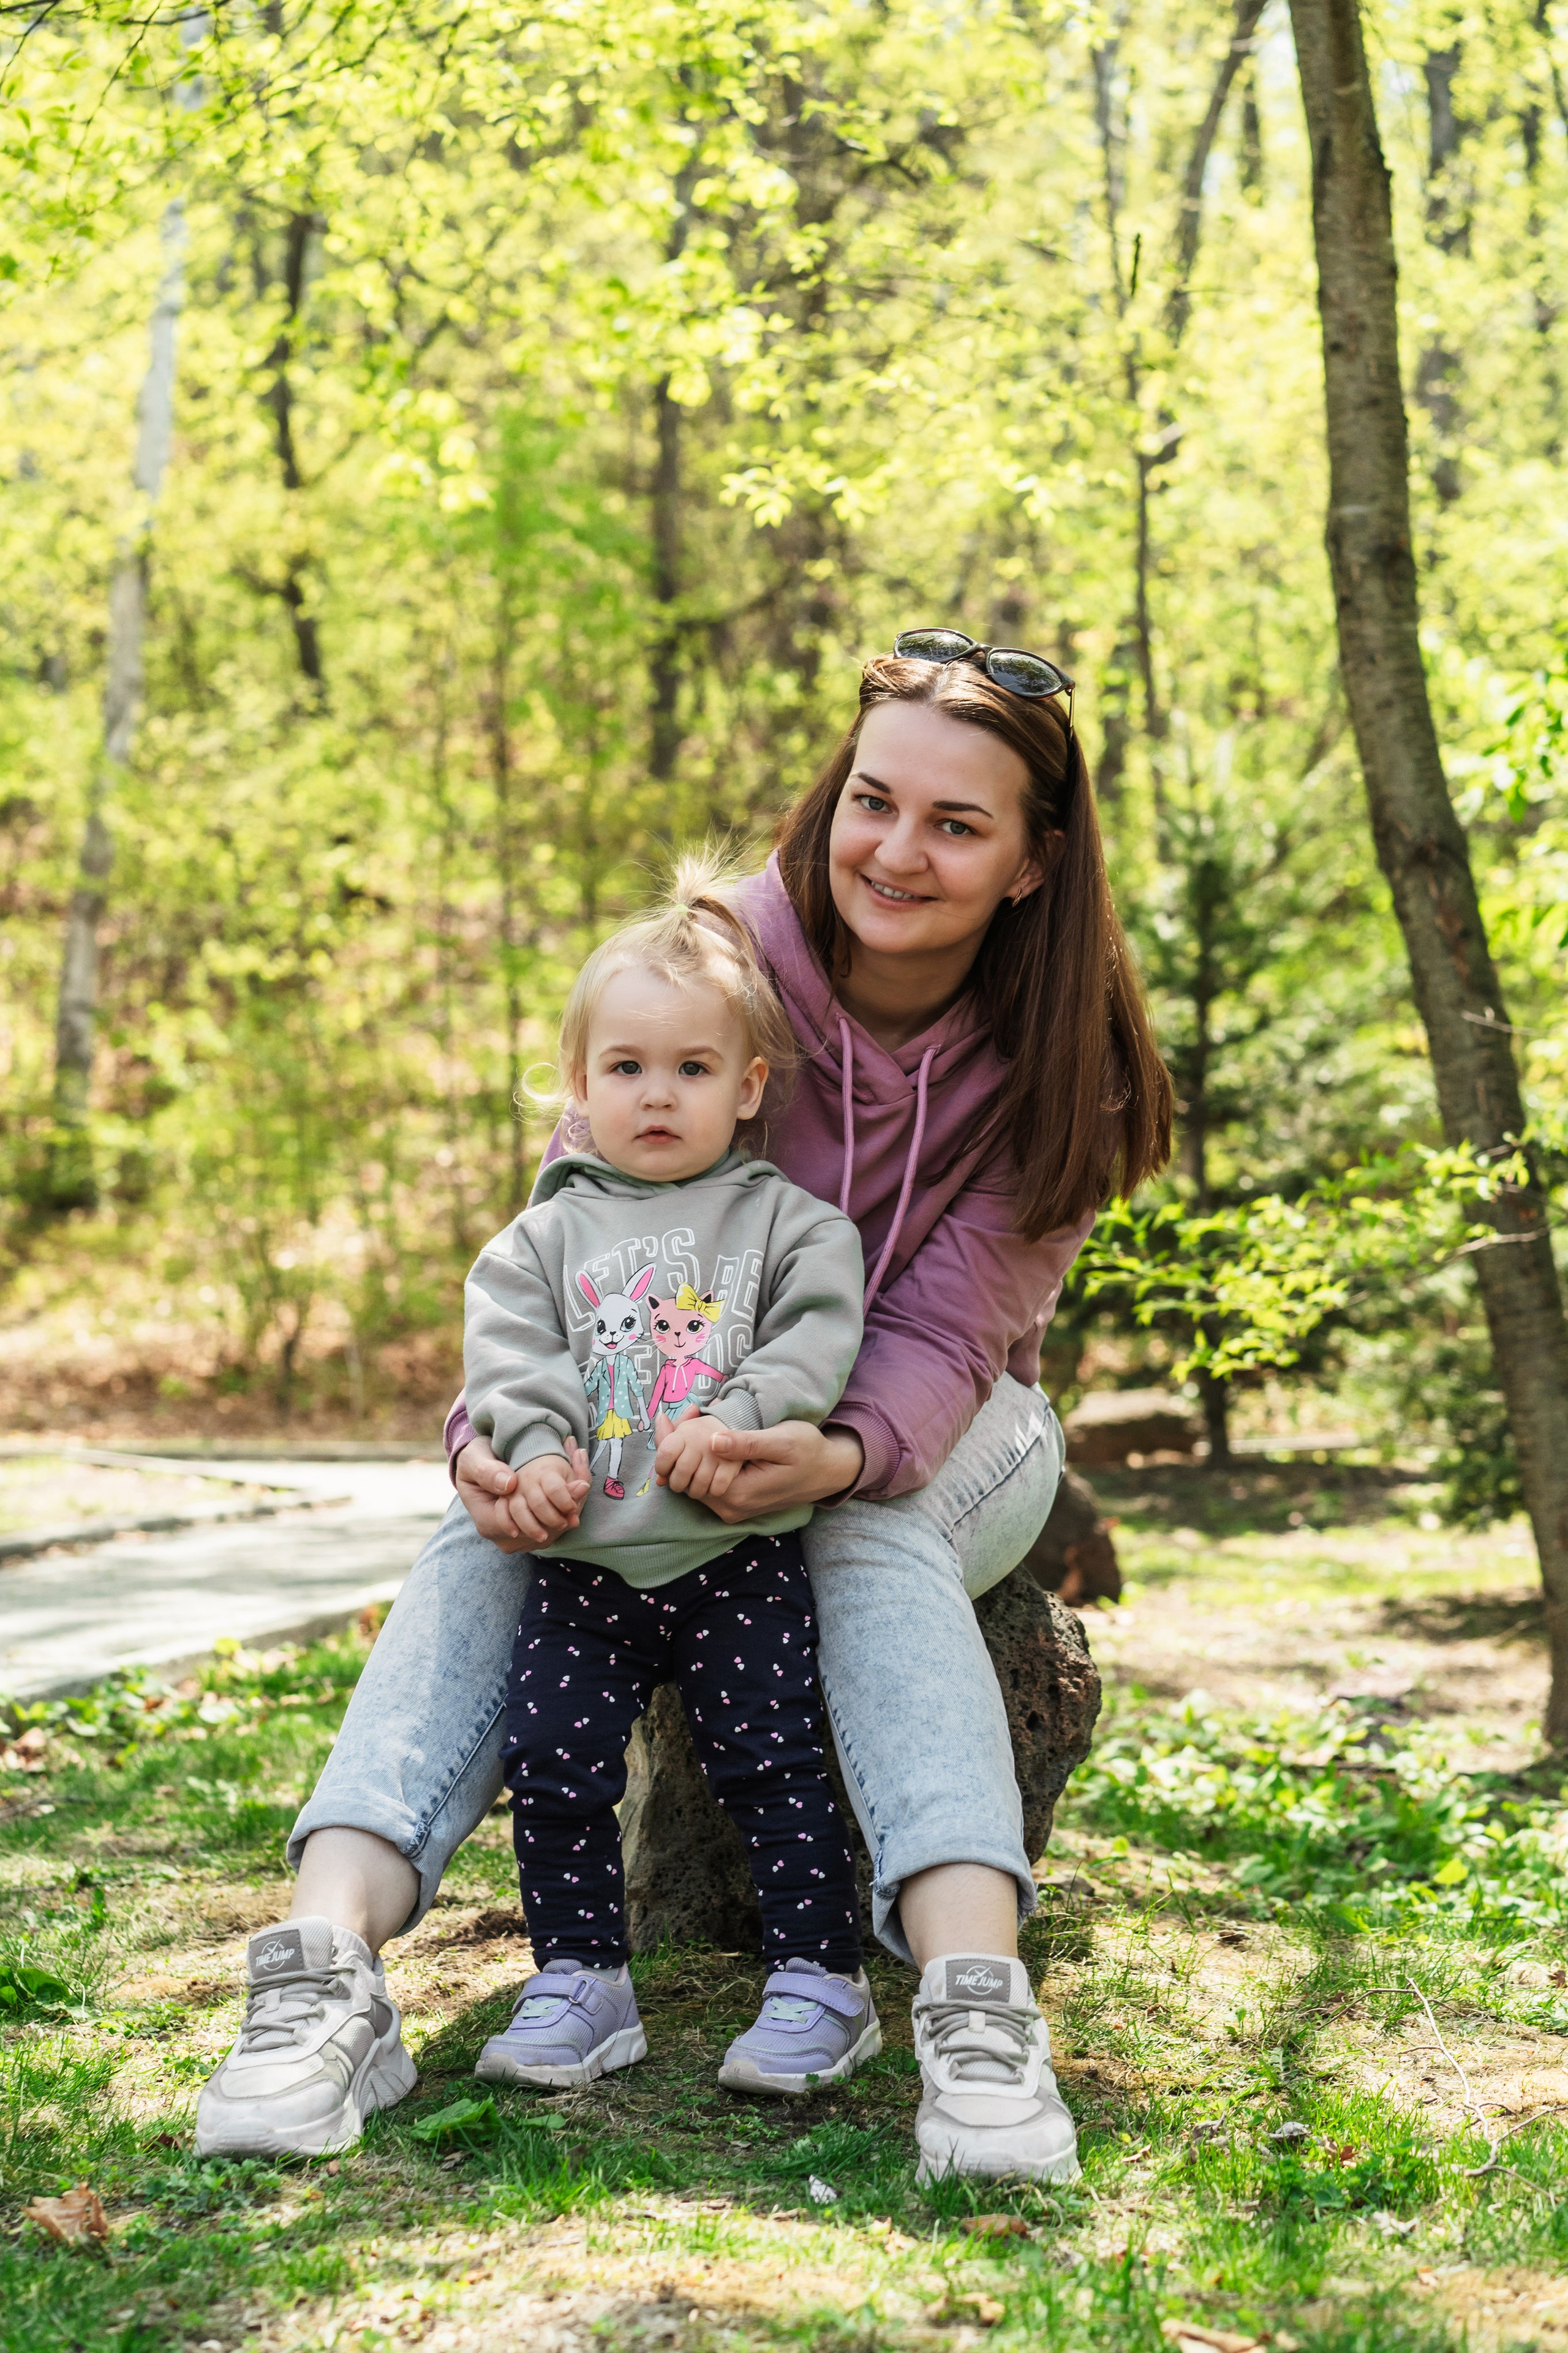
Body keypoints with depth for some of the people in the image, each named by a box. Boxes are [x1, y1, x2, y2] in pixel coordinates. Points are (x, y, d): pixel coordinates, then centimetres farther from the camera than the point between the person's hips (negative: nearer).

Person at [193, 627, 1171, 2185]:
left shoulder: (1055, 1060, -14)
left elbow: (940, 1328, -20)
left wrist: (844, 1453, -44)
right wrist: (496, 1428, -37)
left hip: (937, 1426, -1)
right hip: (685, 1400, 1)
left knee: (875, 1542, -37)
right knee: (484, 1536, -29)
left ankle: (977, 2002, -51)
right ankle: (327, 1968, -42)